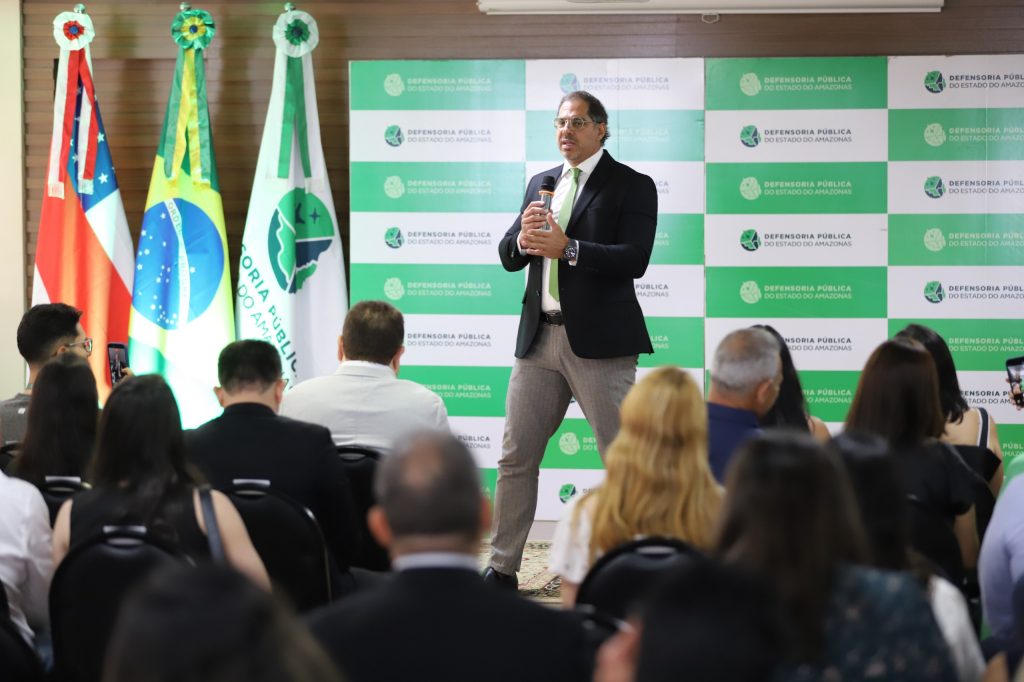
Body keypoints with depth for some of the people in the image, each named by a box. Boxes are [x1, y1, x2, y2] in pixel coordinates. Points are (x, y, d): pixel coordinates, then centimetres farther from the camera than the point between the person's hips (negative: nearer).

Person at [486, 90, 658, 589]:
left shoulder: (631, 186, -2)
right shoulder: (541, 183, 17)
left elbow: (635, 259, -15)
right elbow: (508, 258, 14)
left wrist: (568, 248, -23)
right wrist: (522, 238, -9)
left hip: (599, 341, -6)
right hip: (539, 338, 6)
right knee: (516, 457, 8)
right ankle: (502, 569, 16)